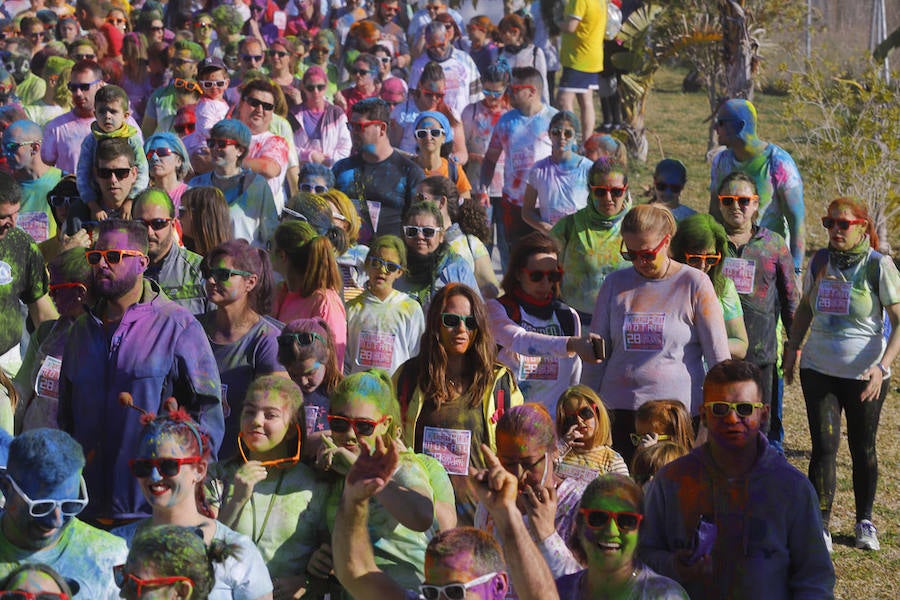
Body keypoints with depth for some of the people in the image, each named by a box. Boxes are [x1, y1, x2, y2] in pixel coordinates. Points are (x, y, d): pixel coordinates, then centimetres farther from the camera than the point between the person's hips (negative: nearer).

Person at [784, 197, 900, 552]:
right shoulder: (820, 261, 2)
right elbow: (805, 308, 19)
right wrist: (792, 348, 12)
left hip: (865, 375, -2)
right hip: (819, 370, 2)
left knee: (863, 448, 11)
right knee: (824, 446, -6)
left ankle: (865, 523, 28)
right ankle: (820, 527, -1)